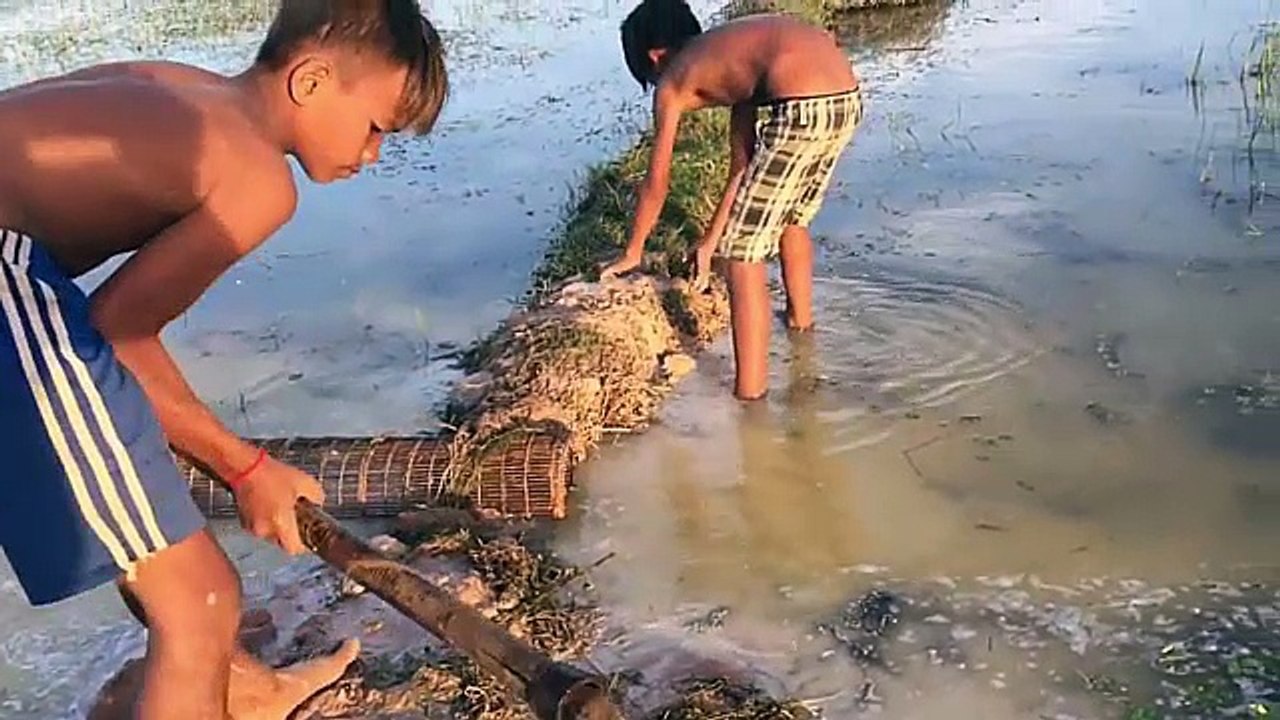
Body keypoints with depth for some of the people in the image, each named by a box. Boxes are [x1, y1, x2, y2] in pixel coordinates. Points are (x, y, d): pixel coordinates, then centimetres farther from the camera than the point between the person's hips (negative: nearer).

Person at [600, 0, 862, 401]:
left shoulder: (673, 81, 11)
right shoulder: (731, 56, 31)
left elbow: (656, 182, 17)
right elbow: (742, 165, 32)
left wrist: (632, 254, 31)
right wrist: (709, 244, 38)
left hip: (805, 109, -9)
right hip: (848, 98, 9)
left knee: (743, 252, 3)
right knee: (793, 217, 32)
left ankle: (750, 394, 2)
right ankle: (801, 319, 55)